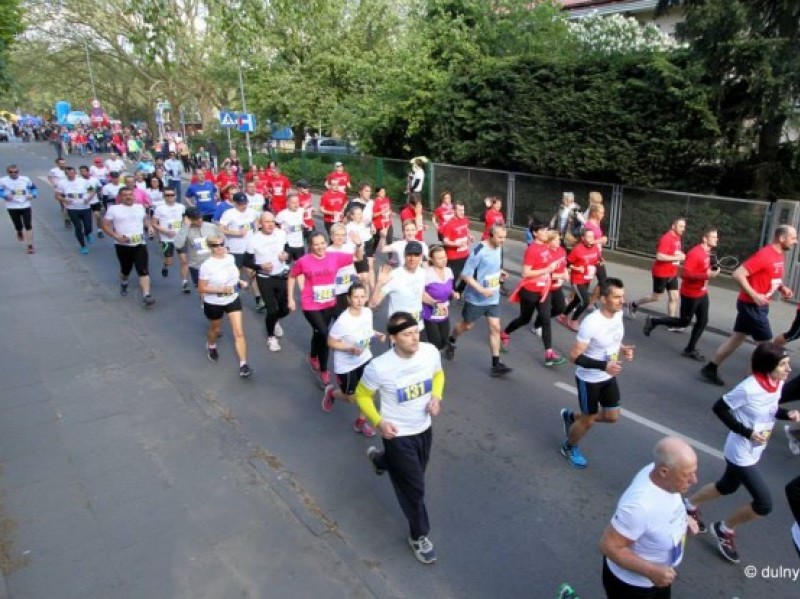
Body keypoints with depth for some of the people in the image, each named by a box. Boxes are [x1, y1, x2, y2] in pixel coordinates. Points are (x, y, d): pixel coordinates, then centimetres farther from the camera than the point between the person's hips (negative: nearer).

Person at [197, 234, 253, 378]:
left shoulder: (230, 258, -5)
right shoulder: (207, 265, -24)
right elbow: (201, 288, -20)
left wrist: (240, 282, -3)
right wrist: (221, 289, -29)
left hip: (233, 300, 4)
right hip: (214, 304, -4)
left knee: (239, 332, -4)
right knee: (215, 329, 23)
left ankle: (243, 365, 0)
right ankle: (211, 346, 58)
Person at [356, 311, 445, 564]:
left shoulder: (430, 352, -18)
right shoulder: (378, 367, -30)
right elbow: (362, 395, -11)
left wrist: (436, 397, -13)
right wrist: (379, 422, -23)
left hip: (424, 428, 5)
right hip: (398, 435, -5)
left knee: (409, 473, 30)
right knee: (414, 488, 6)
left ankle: (379, 458, 61)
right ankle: (419, 536, 33)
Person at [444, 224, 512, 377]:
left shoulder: (498, 247, 1)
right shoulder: (478, 251, -23)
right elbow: (465, 275, -22)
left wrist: (499, 272, 0)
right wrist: (481, 289, -28)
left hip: (493, 298, 6)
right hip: (476, 298, -6)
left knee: (495, 328, 1)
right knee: (467, 325, 14)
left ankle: (496, 364, 6)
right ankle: (451, 342, 44)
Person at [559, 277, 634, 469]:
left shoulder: (618, 314, -7)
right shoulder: (591, 323, -31)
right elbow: (574, 356, -27)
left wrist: (623, 349, -7)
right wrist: (603, 365, -34)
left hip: (609, 377, 7)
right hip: (589, 379, -7)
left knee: (612, 417, 16)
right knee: (589, 420, 10)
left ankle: (571, 417, 39)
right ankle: (569, 448, 39)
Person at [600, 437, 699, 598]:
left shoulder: (660, 475, -17)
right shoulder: (640, 505, -41)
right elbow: (609, 546, -31)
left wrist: (683, 519, -5)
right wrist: (651, 570, -32)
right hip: (630, 583, -7)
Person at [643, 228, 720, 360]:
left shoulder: (707, 252, 5)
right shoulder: (695, 253, -23)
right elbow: (684, 274, -27)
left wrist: (712, 270, -1)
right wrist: (706, 275, -31)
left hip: (702, 294, 8)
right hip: (690, 295, -8)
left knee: (703, 321, 7)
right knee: (683, 322, 4)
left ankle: (690, 349, 18)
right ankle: (653, 322, 21)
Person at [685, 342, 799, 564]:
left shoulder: (777, 383, -5)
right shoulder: (749, 388, -30)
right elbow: (719, 408, -21)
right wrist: (747, 432, -24)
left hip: (755, 451, 9)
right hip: (741, 453, -8)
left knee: (727, 487, 26)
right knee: (764, 504, -2)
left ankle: (690, 505, 48)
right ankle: (725, 529, 22)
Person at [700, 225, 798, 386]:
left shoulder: (779, 255, 8)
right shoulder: (764, 255, -21)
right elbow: (738, 274, -26)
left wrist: (782, 288, 5)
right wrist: (754, 295, -27)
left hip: (759, 305, 9)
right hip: (752, 305, -9)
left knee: (737, 337, 13)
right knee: (765, 342, 0)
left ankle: (710, 368, 20)